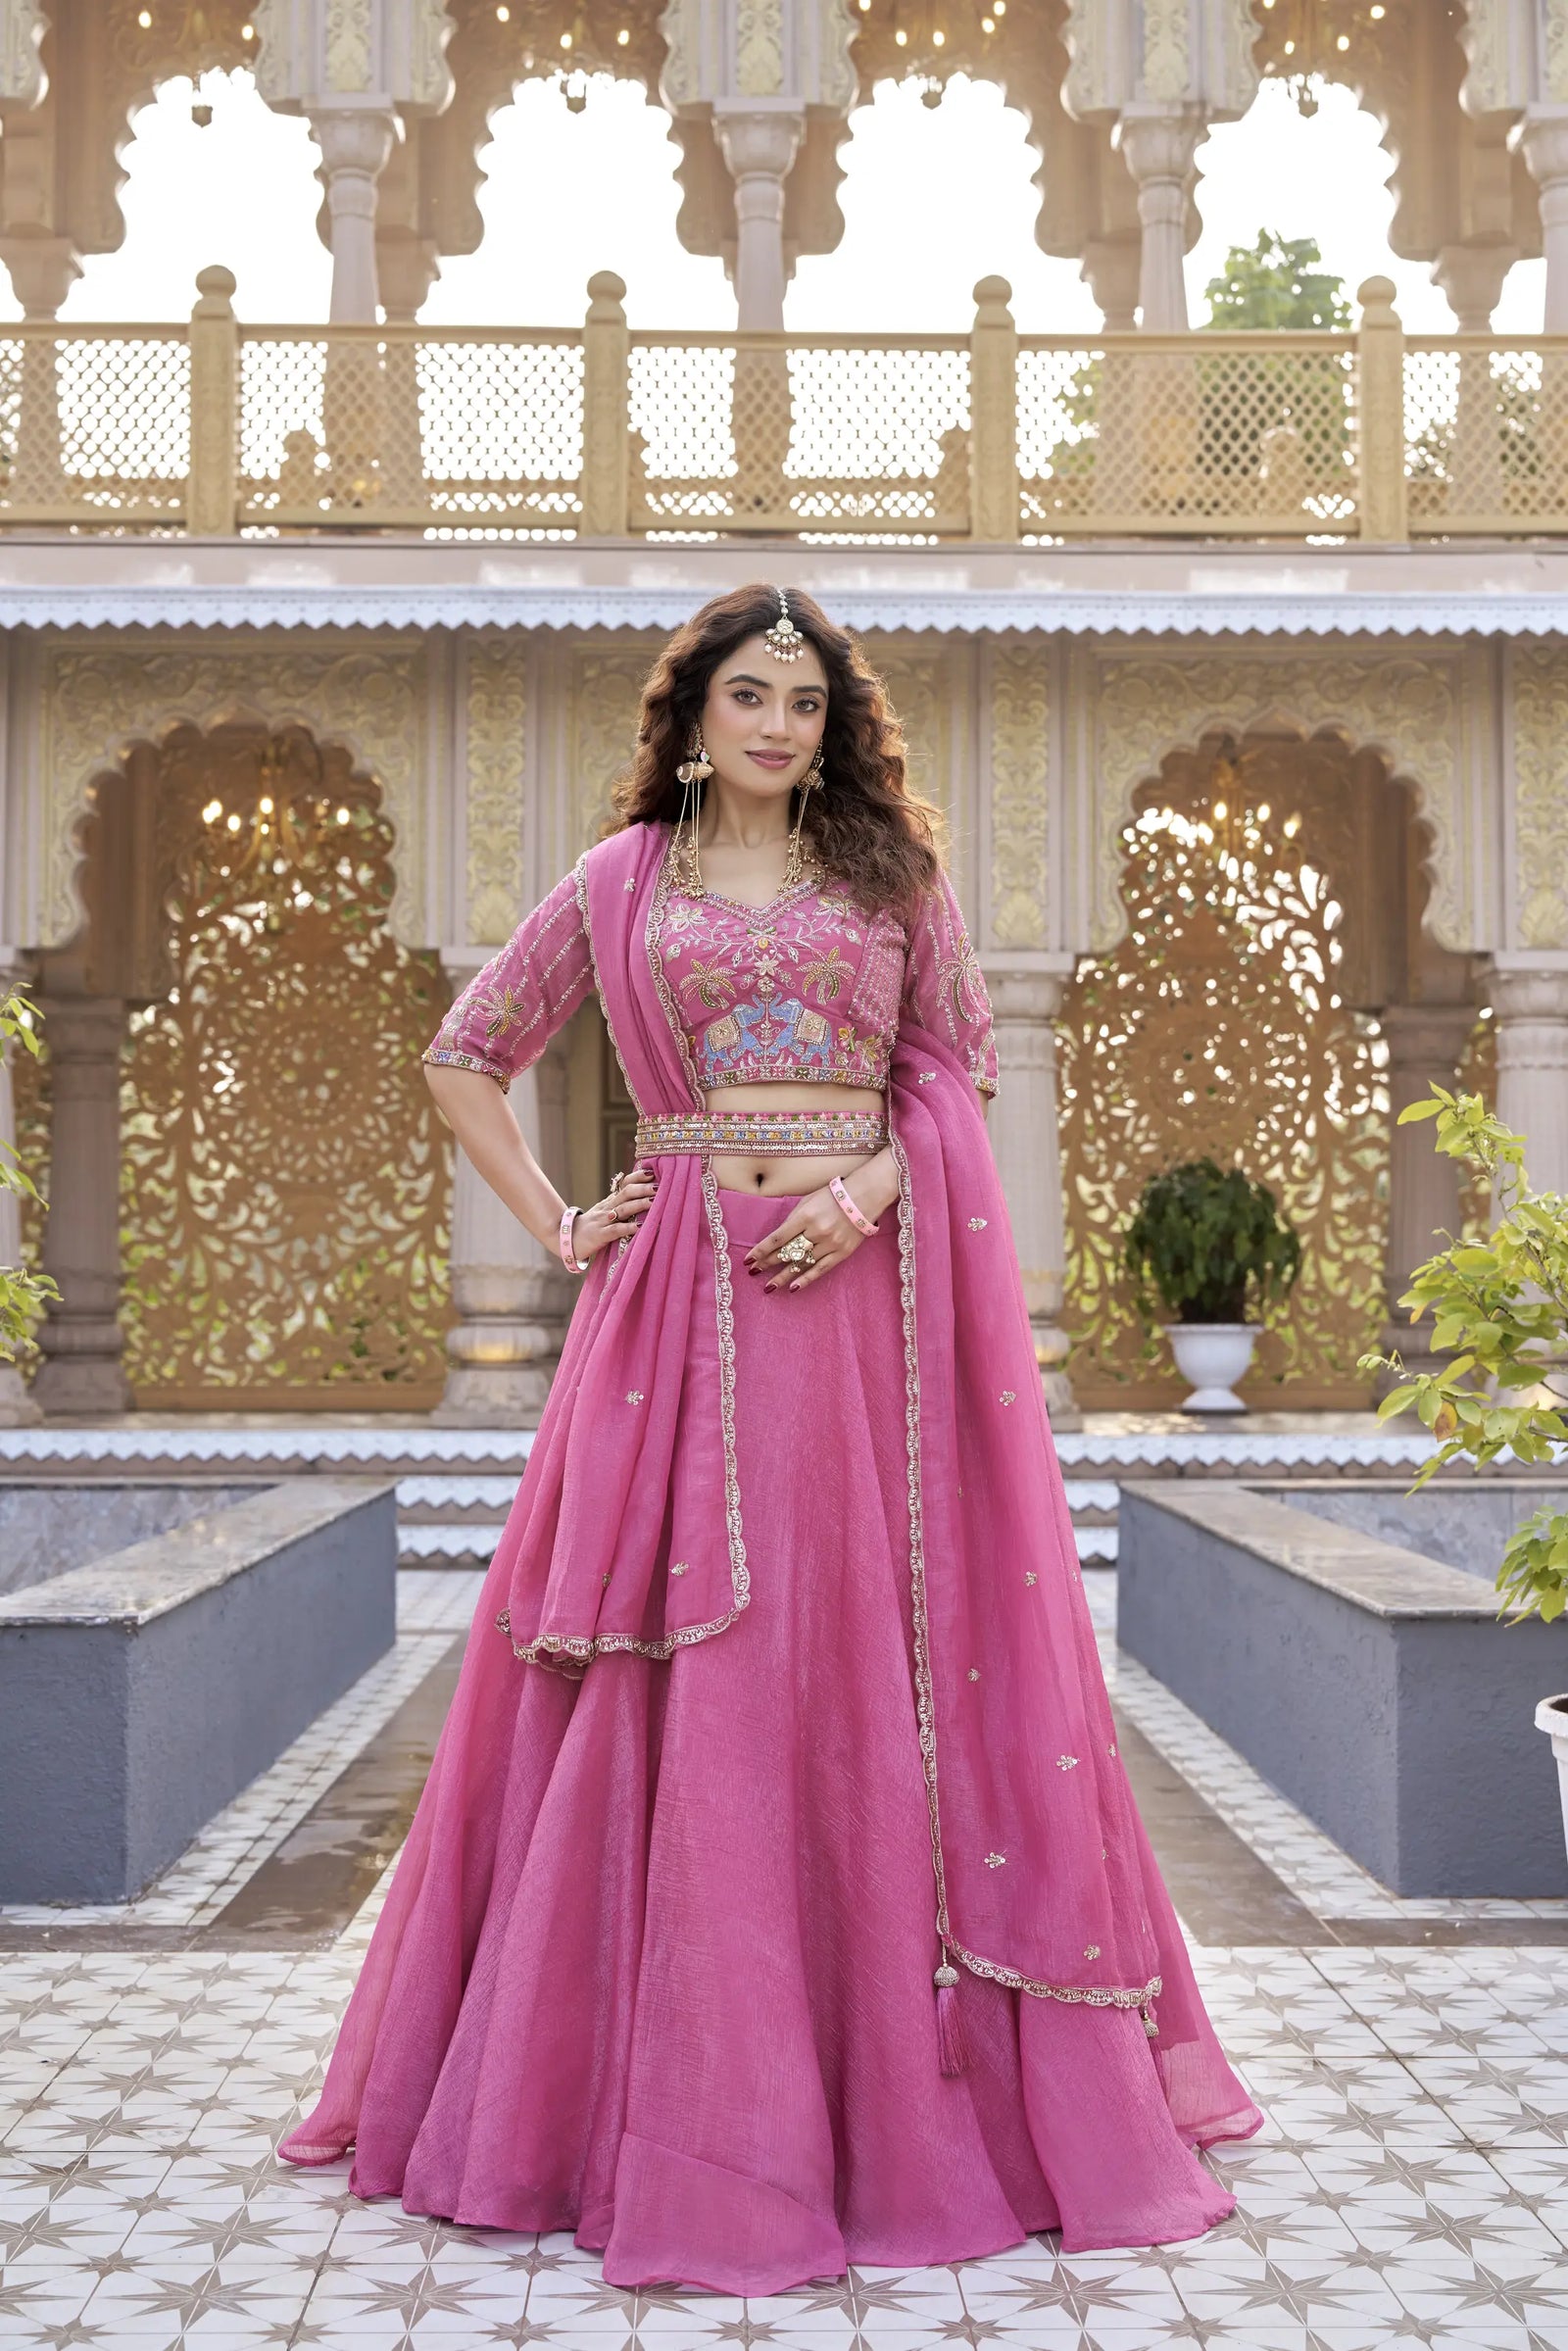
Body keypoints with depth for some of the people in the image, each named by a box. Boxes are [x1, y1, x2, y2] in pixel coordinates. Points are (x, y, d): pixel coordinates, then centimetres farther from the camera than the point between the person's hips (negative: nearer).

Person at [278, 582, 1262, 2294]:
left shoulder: (893, 877, 11)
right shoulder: (619, 882, 11)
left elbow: (957, 1076, 8)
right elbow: (464, 1056, 17)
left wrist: (867, 1191, -10)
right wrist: (555, 1224, 5)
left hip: (864, 1299, 0)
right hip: (684, 1301, 0)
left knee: (872, 1666, 0)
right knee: (684, 1686, -3)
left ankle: (906, 2088, 10)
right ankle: (687, 2093, 6)